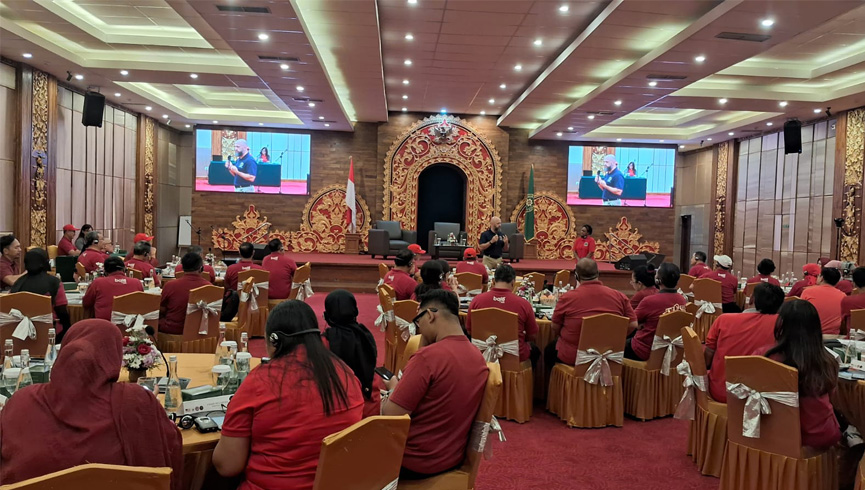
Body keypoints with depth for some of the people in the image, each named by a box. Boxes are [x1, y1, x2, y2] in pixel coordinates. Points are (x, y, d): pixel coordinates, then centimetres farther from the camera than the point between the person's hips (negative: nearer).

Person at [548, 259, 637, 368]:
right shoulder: (619, 296, -7)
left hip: (571, 358, -4)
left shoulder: (567, 297, -14)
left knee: (550, 350, 28)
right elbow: (633, 325, -3)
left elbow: (555, 328, -5)